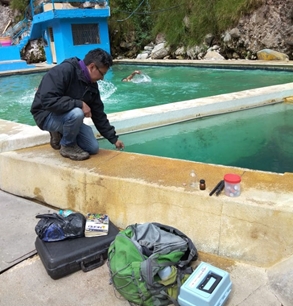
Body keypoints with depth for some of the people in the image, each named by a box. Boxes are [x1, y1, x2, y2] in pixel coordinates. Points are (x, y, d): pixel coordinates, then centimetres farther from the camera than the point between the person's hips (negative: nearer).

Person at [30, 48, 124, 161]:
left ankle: (60, 134, 15)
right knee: (77, 113, -37)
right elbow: (48, 100, -35)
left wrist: (113, 138, 5)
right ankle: (67, 146, -10)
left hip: (68, 116, 7)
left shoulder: (92, 85, -1)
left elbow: (99, 115, 4)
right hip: (47, 115, -7)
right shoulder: (63, 71, -25)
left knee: (93, 148, -3)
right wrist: (79, 104, -33)